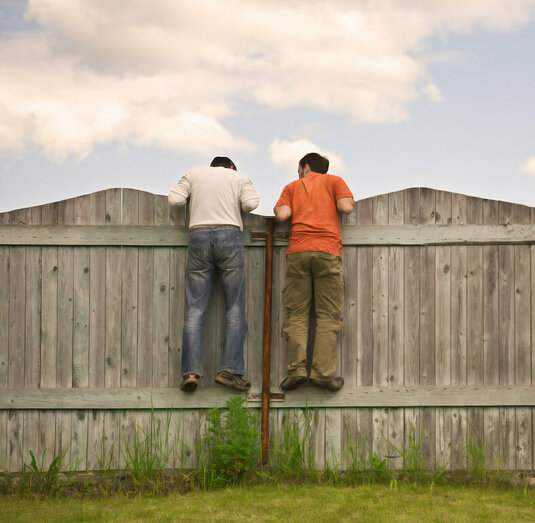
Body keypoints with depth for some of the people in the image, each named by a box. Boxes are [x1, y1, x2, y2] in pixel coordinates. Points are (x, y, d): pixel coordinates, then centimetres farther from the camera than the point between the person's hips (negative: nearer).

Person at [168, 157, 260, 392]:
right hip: (229, 237, -1)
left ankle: (191, 370, -11)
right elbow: (251, 203, 1)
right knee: (235, 307, 2)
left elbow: (175, 199, 6)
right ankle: (230, 369, -8)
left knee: (195, 308, -1)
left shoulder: (193, 174, 19)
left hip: (199, 237, 1)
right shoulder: (239, 177, 17)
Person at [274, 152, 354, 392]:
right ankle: (323, 372, -12)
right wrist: (351, 202, 23)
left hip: (298, 252, 1)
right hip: (327, 251, -1)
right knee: (328, 315, -2)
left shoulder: (292, 187, 20)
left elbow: (282, 215, 4)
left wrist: (278, 208, 26)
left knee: (297, 314, 1)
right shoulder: (334, 181, 17)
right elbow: (346, 207, 1)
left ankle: (296, 369, -12)